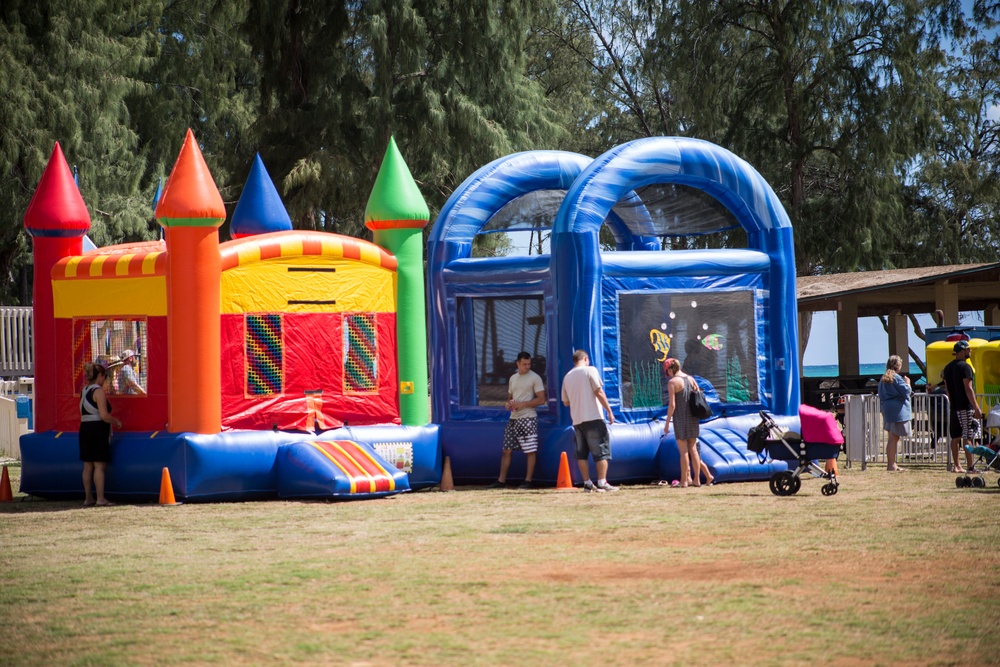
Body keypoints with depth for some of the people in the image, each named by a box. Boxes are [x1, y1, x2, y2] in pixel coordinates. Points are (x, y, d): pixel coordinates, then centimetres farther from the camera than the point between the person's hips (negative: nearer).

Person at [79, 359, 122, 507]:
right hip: (98, 429, -8)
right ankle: (100, 499, -6)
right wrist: (116, 421, -2)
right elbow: (104, 415, -18)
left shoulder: (84, 391, 13)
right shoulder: (99, 391, -12)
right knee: (99, 465, -5)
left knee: (88, 465, 10)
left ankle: (88, 498, 14)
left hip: (85, 428, 8)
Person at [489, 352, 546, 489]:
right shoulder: (513, 379, 15)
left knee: (530, 451, -4)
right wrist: (508, 404, 2)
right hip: (513, 418, 6)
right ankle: (501, 480, 9)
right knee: (507, 450, 5)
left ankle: (528, 481, 1)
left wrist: (522, 404, -16)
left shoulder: (534, 378, -4)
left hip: (528, 418, -6)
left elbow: (541, 400, -10)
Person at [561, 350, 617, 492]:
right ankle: (602, 483, -7)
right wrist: (609, 411, -7)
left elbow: (566, 402, 18)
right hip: (593, 418, -5)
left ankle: (587, 483, 6)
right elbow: (599, 392, -10)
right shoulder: (590, 370, -3)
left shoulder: (567, 376, 12)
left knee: (582, 453, 9)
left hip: (577, 420, 5)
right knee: (601, 451, -1)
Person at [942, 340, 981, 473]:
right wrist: (977, 408, -18)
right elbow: (968, 389, -18)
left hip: (954, 407, 8)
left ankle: (956, 466, 11)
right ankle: (970, 466, -8)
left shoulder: (948, 368, 13)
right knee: (968, 438, -7)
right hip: (966, 407, -8)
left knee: (955, 437, 9)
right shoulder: (965, 367, -13)